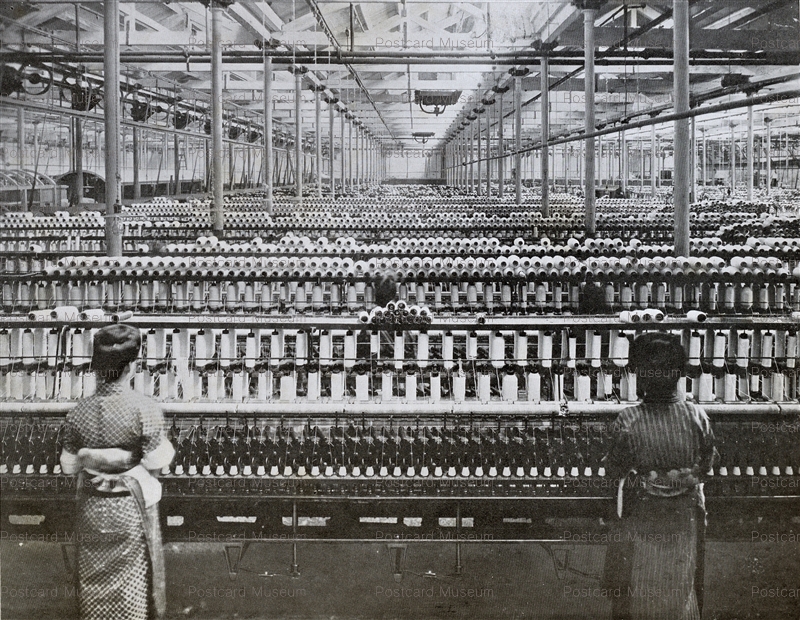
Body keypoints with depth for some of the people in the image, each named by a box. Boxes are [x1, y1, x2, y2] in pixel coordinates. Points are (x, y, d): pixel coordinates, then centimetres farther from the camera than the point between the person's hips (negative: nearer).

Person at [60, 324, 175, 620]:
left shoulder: (79, 412, -12)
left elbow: (69, 465, -4)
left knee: (95, 577, 21)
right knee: (133, 576, 17)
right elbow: (156, 460, -16)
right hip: (132, 505, -2)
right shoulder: (144, 409, -22)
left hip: (92, 506, 3)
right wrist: (166, 444, 4)